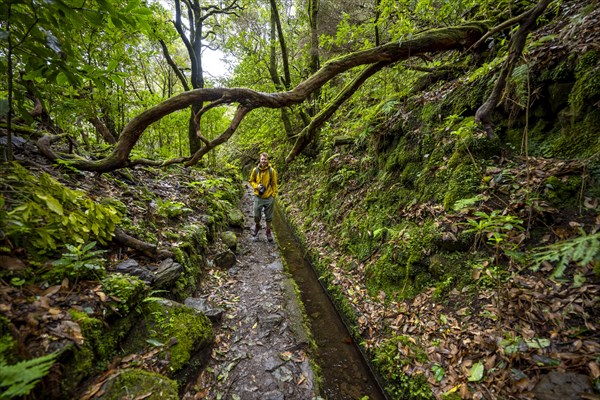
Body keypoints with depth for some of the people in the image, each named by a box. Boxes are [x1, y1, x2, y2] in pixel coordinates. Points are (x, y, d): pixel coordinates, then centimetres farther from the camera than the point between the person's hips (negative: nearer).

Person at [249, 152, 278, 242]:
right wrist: (256, 186, -10)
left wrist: (274, 195, -3)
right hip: (258, 197, 1)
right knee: (256, 215, 10)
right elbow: (251, 181, 9)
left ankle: (268, 231, 30)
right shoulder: (255, 170, -3)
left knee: (269, 216, 10)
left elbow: (274, 184, 0)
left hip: (269, 198, -1)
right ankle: (257, 226, 41)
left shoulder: (272, 171, -6)